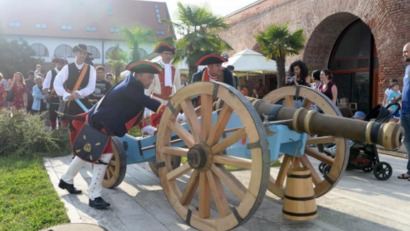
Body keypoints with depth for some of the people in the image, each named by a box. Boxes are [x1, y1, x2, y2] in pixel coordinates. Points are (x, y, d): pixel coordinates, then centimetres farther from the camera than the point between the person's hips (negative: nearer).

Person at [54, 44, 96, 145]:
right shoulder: (67, 68, 0)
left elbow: (91, 86, -8)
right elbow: (57, 83, -7)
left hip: (84, 102, 0)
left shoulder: (90, 69, 1)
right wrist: (66, 95, -23)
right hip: (71, 102, 0)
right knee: (72, 127, 4)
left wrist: (80, 93, -24)